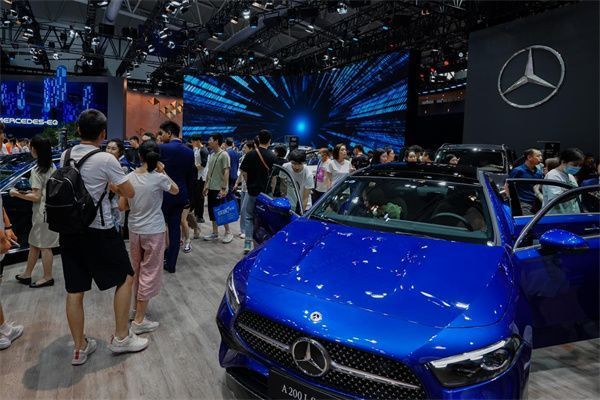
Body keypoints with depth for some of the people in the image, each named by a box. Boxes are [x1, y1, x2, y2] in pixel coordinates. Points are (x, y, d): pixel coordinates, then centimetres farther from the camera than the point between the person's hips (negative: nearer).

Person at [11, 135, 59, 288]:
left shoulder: (36, 171, -17)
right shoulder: (52, 167, 7)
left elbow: (36, 197, -17)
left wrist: (17, 194, -8)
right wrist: (32, 190, 18)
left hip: (42, 212, -9)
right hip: (51, 208, 9)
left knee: (44, 245, 2)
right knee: (34, 243, 18)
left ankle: (48, 277, 13)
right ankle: (27, 274, 29)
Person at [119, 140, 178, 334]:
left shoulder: (130, 177, -3)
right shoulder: (159, 178, -14)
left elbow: (122, 206, 1)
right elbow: (176, 190, 5)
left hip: (134, 230, 5)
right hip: (153, 231, -5)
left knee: (137, 270, 21)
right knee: (149, 273, 4)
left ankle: (137, 306, 38)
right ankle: (139, 321, 7)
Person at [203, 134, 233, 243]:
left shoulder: (224, 155, -13)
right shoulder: (212, 155, 11)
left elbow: (226, 172, -17)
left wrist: (224, 188, -21)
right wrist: (206, 186, 16)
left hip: (219, 189, -8)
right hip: (211, 188, 8)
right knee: (212, 211, 11)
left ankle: (228, 233, 12)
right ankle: (215, 233, 21)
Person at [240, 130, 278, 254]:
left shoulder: (250, 155, -6)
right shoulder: (273, 157, -5)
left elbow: (244, 173, -3)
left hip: (252, 191, 0)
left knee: (249, 217, 11)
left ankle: (248, 245, 6)